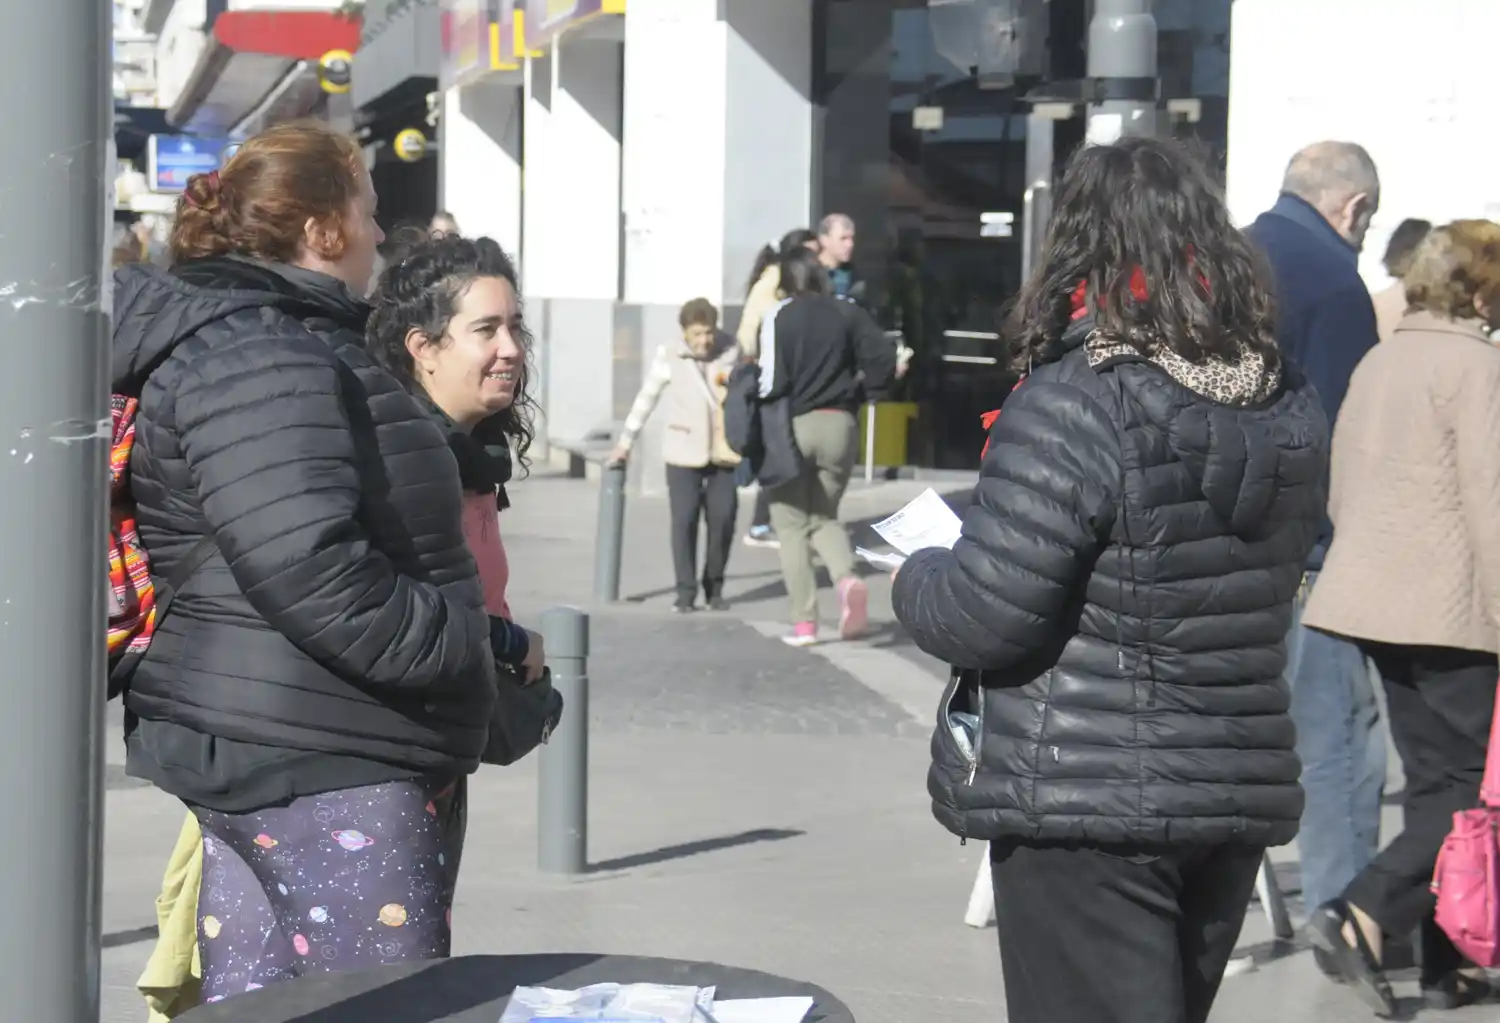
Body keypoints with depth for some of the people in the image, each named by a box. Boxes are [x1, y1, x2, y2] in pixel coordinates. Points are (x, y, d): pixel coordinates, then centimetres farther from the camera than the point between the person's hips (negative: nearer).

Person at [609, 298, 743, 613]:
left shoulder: (731, 352, -2)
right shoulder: (669, 356, -4)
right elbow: (646, 398, 5)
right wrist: (625, 442, 9)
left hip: (723, 452, 1)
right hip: (683, 453, -1)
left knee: (722, 519, -1)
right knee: (685, 520, -5)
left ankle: (714, 588, 16)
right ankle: (686, 592, 2)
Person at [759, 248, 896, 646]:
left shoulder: (778, 317, -7)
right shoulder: (848, 313, 2)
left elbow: (771, 380, -14)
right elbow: (884, 360, -6)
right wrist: (855, 389, 10)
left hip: (792, 426, -3)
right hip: (839, 423, 3)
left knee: (792, 523, 8)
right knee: (824, 516, 18)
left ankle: (804, 621, 2)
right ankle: (847, 577, -12)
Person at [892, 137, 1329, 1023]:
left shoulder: (1073, 409, -19)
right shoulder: (1289, 408, 4)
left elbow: (984, 617, -20)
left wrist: (918, 577, 2)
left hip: (1087, 807, -7)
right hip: (1242, 793, 7)